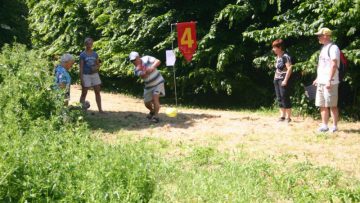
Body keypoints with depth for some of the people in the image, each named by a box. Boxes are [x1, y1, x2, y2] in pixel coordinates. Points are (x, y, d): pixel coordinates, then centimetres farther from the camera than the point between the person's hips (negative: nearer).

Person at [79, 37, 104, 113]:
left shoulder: (95, 54, 6)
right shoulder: (83, 55, -5)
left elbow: (98, 64, 14)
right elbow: (81, 67, -7)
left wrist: (96, 67, -10)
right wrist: (81, 79, -12)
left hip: (95, 74, 4)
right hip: (86, 75, -4)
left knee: (97, 92, 5)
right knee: (84, 93, 1)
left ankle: (100, 109, 12)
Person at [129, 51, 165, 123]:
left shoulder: (146, 59, -16)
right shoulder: (136, 69, -7)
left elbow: (158, 61, -27)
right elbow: (143, 76, -23)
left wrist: (152, 67, -44)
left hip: (158, 82, -5)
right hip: (148, 86, 5)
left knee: (155, 98, -22)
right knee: (147, 102, 11)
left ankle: (156, 116, -15)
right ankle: (152, 111, 42)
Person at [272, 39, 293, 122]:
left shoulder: (285, 56, -13)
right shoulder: (277, 57, 13)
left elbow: (289, 68, -18)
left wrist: (285, 80, -20)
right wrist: (275, 78, 13)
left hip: (283, 80, -9)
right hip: (277, 80, 9)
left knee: (285, 98, -6)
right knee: (279, 99, 10)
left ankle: (288, 117, -1)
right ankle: (282, 116, 16)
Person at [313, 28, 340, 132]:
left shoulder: (333, 48, -13)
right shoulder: (323, 48, 17)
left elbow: (334, 65, -20)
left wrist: (329, 80, -24)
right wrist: (317, 78, 21)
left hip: (329, 83, -9)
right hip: (321, 82, 9)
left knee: (332, 105, -2)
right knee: (322, 105, 11)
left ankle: (335, 126, 4)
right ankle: (324, 126, 18)